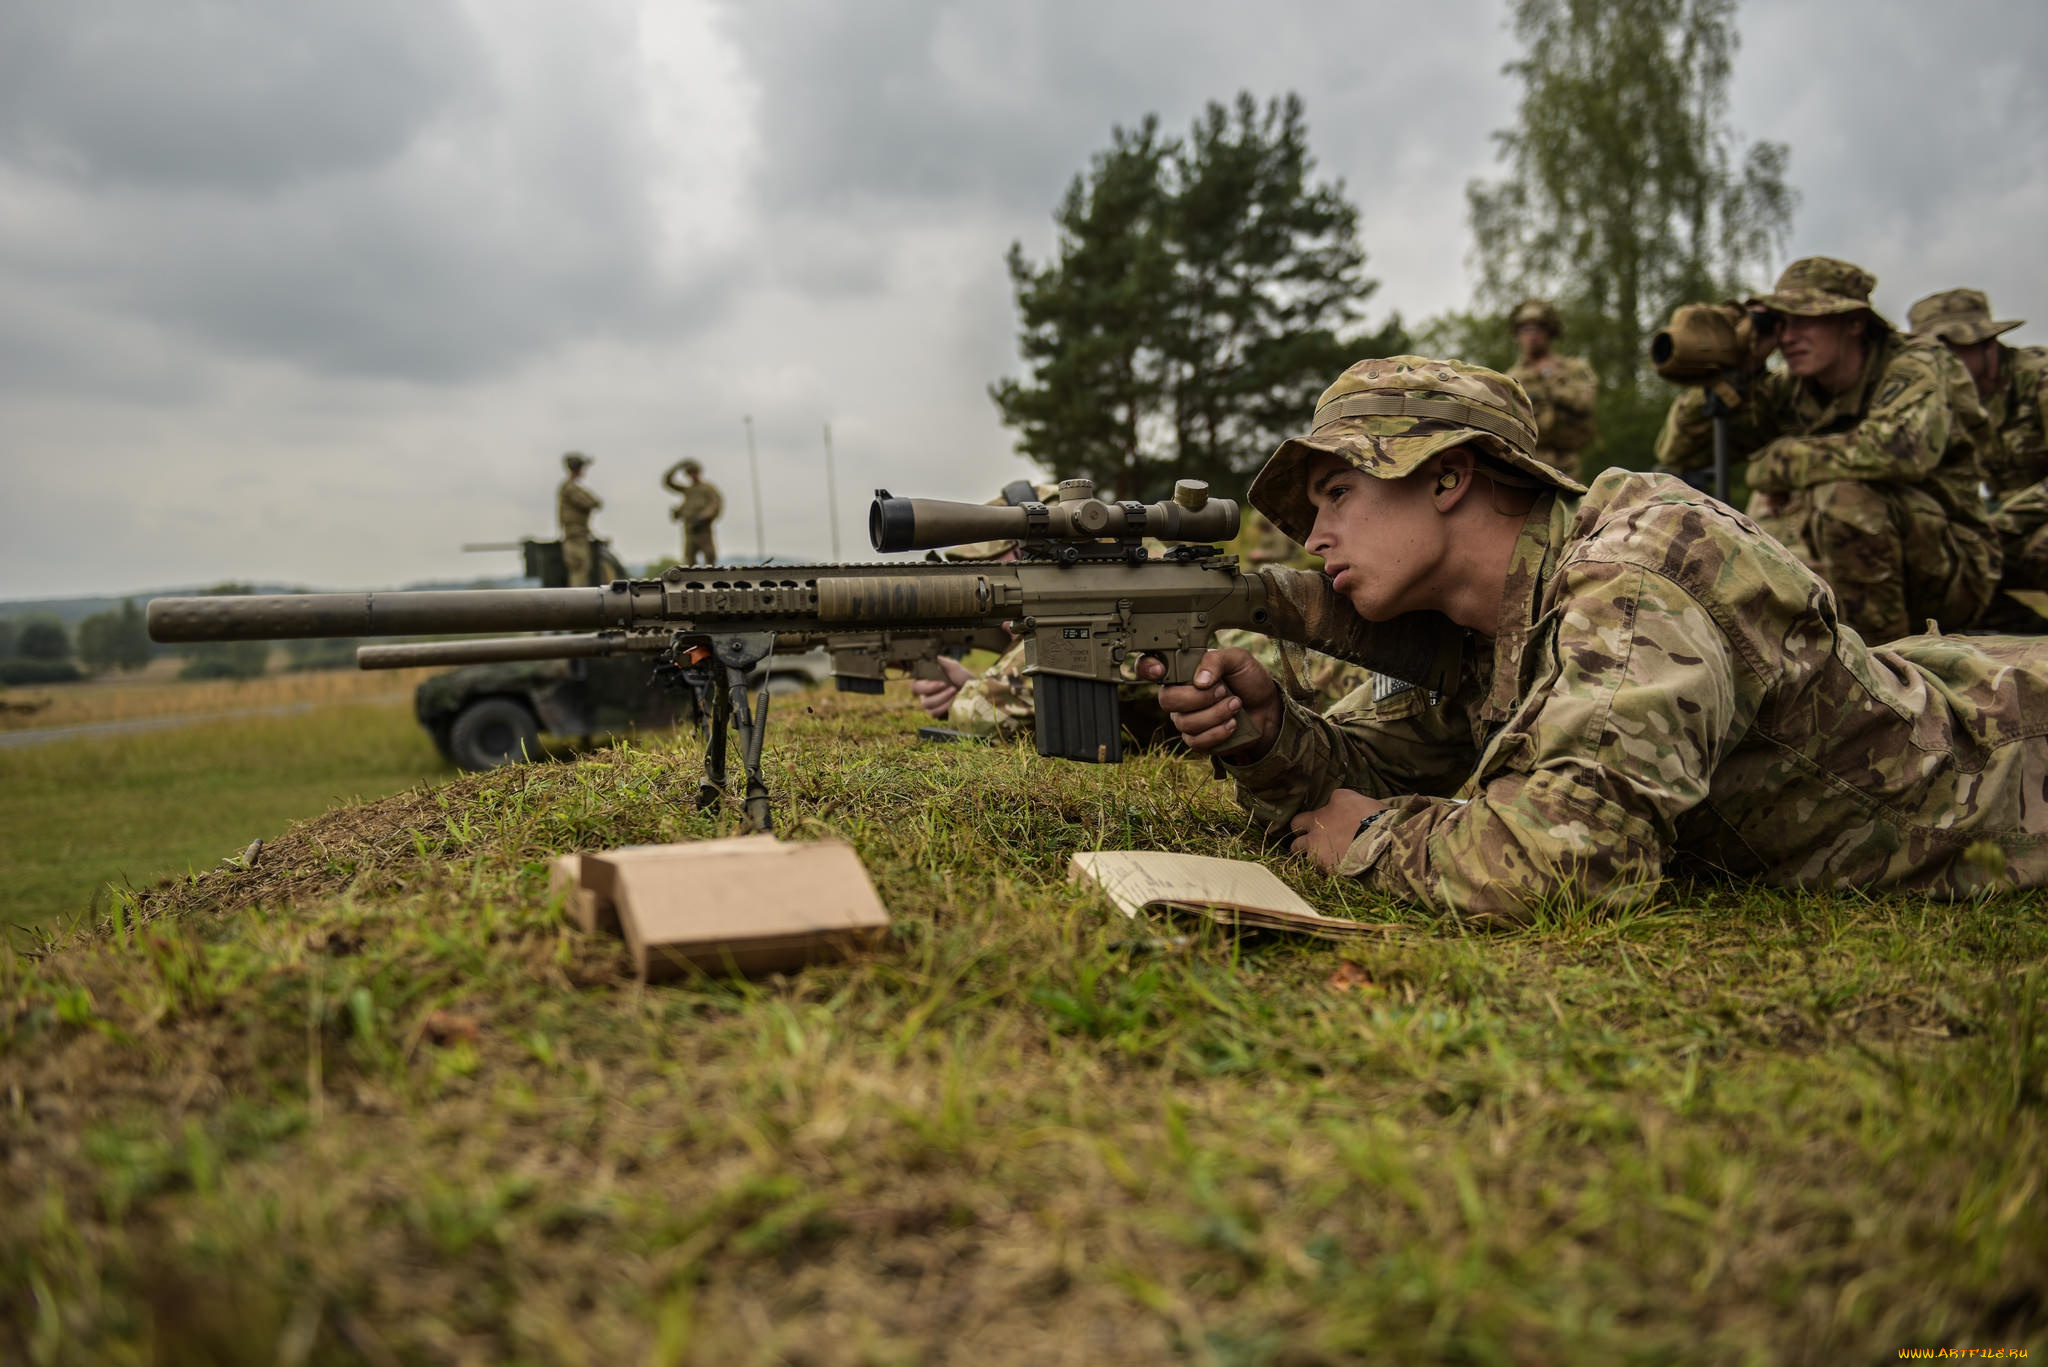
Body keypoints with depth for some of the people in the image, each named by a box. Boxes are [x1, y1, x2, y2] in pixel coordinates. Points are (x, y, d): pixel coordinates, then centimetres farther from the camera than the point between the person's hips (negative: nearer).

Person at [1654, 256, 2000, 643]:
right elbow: (1676, 451, -3)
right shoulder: (1789, 391, 2)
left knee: (1841, 494, -31)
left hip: (1951, 571, -6)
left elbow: (1902, 449, -38)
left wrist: (1780, 460, -27)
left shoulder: (1916, 368, -14)